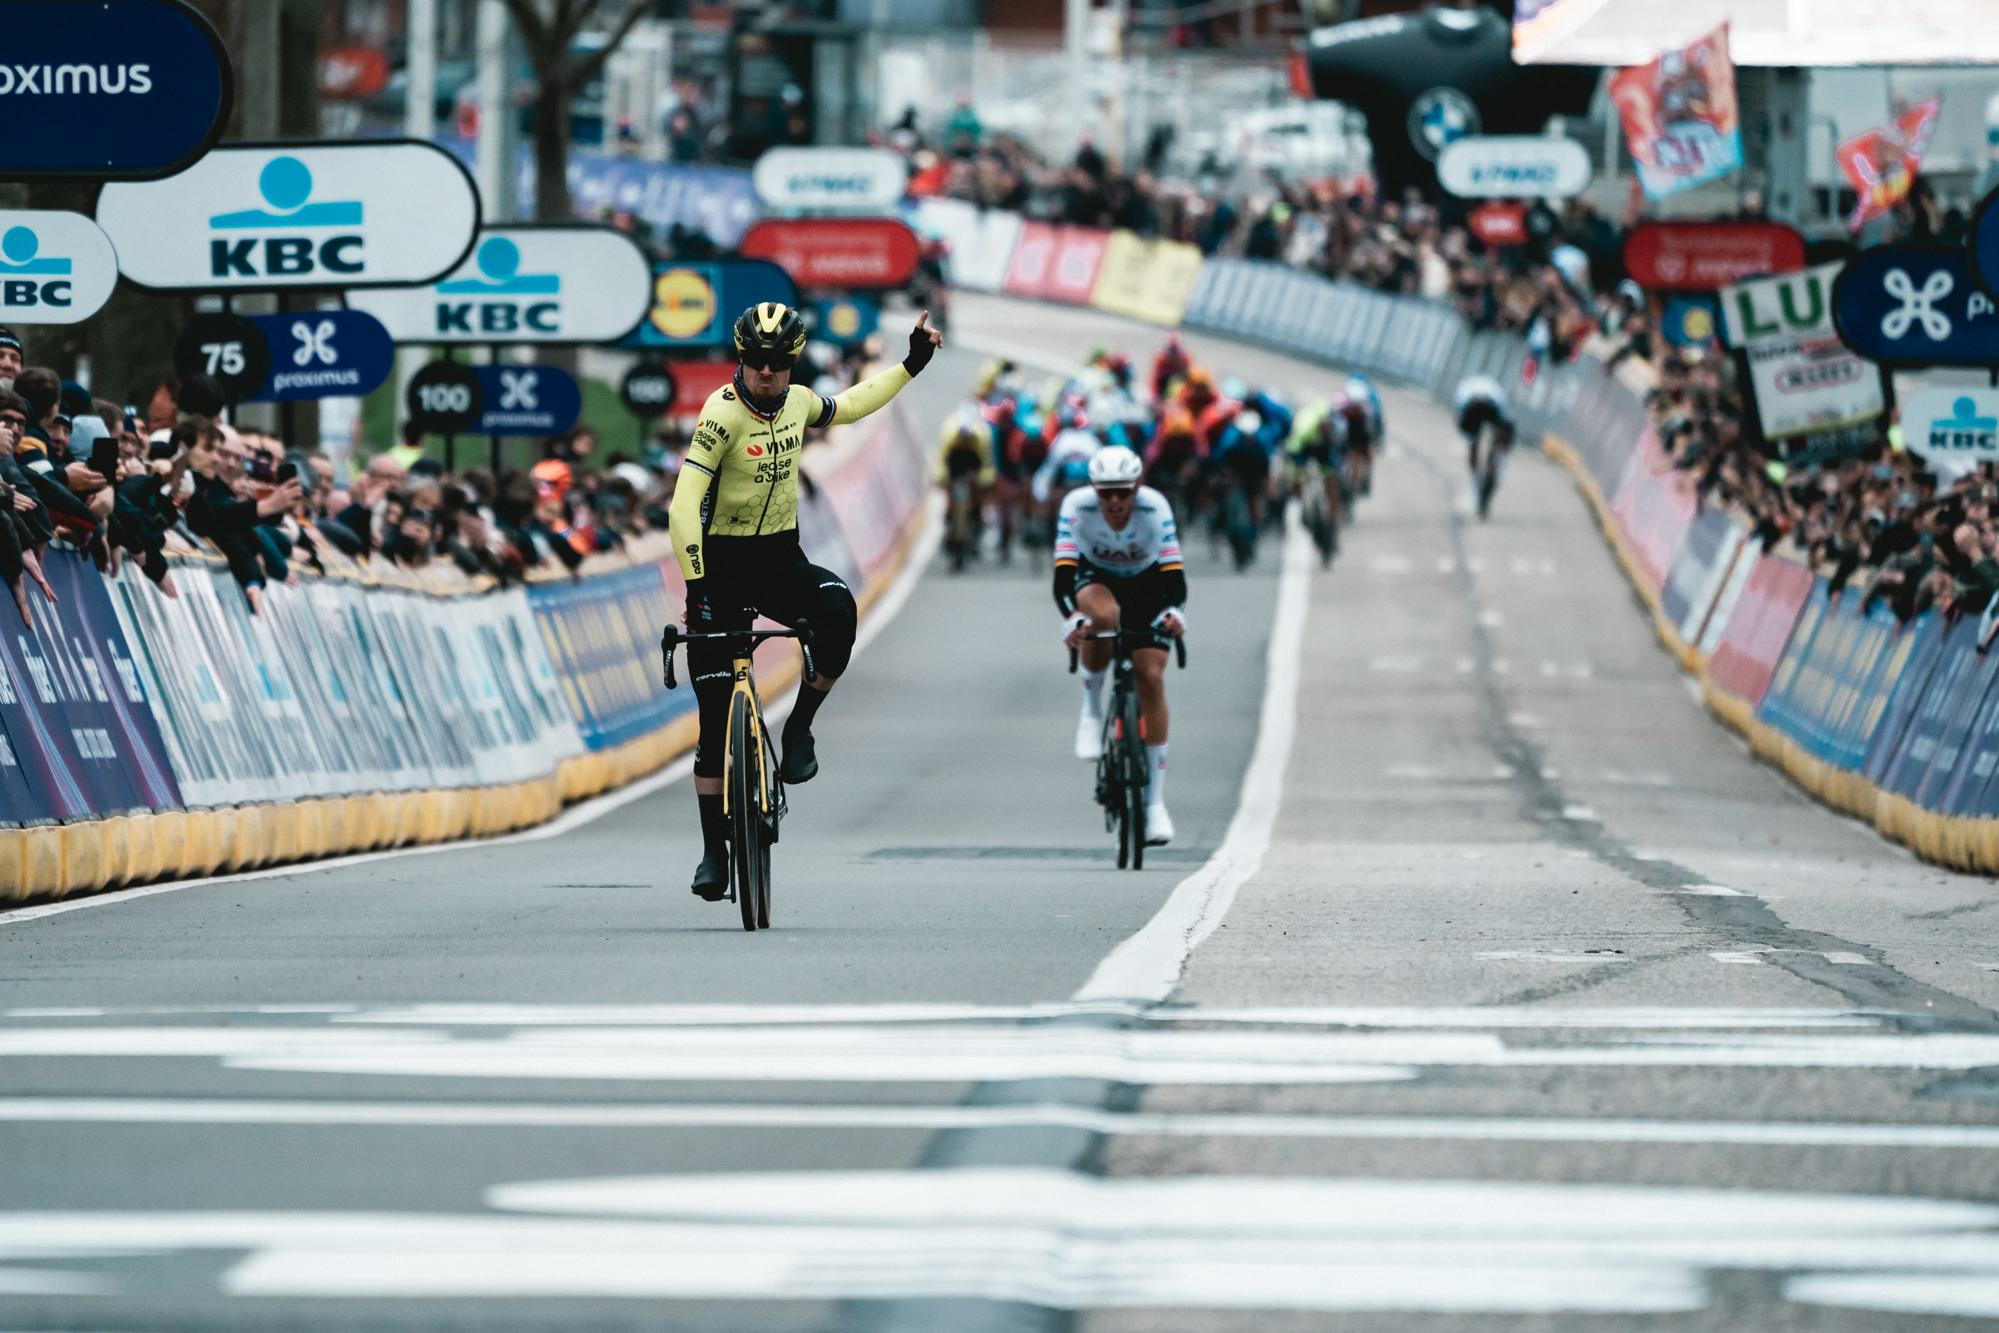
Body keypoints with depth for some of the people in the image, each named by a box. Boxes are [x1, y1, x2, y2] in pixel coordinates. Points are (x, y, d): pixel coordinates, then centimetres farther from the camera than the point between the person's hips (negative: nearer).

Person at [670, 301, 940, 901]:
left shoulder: (797, 402, -1)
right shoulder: (722, 414, -19)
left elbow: (849, 407, 24)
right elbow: (684, 506, -25)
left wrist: (911, 365, 20)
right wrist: (696, 588, -31)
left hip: (780, 559, 4)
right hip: (722, 563, -4)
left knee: (836, 609, -31)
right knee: (716, 720, -4)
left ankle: (800, 726, -8)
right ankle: (713, 849, 7)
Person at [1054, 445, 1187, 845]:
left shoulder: (1155, 508, -30)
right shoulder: (1077, 506, -30)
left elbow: (1174, 574, -34)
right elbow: (1062, 575, -36)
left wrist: (1174, 612, -54)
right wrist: (1071, 618, -54)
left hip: (1146, 586, 0)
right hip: (1095, 580, 0)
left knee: (1151, 678, -13)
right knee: (1102, 615, -37)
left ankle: (1155, 801, -7)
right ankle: (1092, 710, -12)